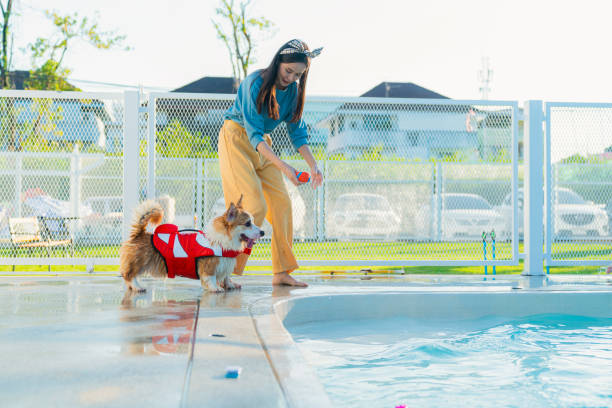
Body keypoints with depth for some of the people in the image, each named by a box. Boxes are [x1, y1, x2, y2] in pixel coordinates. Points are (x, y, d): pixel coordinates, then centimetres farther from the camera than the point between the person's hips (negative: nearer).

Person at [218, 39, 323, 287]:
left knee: (282, 203, -3)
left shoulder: (293, 90, -2)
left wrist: (313, 165, -11)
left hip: (262, 143, 7)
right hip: (236, 139, -7)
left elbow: (297, 131, 3)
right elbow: (254, 133, -28)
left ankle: (282, 273, 2)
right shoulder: (255, 83, -23)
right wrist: (282, 166, -37)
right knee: (255, 207, -17)